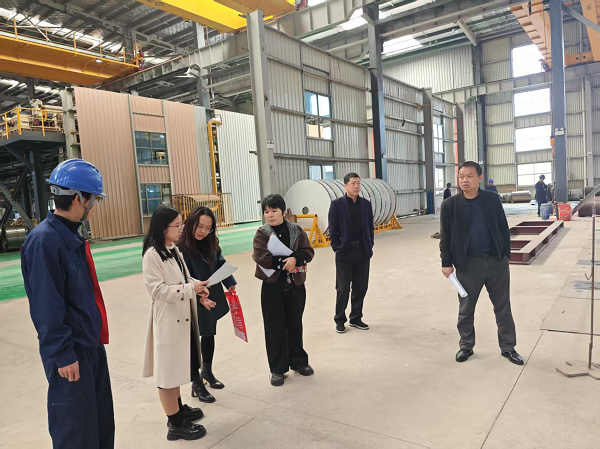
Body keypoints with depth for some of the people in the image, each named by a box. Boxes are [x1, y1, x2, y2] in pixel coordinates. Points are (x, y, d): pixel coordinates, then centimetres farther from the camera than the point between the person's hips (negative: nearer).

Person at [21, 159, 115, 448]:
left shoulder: (72, 237, 7)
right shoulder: (44, 241, -20)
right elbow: (46, 307, -22)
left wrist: (95, 337, 16)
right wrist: (62, 354, -18)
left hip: (92, 344, 9)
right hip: (70, 353, -9)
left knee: (102, 422, 20)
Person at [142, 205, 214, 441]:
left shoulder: (174, 250, 9)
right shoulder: (152, 255, -19)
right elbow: (157, 289, -22)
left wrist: (198, 292, -1)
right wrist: (191, 288, -24)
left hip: (182, 316, 9)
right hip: (167, 319, -9)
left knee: (177, 366, 21)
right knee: (168, 369, 4)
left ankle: (179, 409, 37)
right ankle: (175, 424, 16)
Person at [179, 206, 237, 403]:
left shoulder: (211, 244, -1)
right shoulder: (181, 248, -23)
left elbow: (220, 264, 10)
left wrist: (230, 283, 3)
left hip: (213, 299, 7)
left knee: (209, 335, 21)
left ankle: (207, 372, 42)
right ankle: (196, 383, 23)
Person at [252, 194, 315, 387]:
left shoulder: (296, 230, 1)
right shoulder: (262, 233, -5)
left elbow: (308, 252, -4)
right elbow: (260, 257, -17)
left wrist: (295, 259, -23)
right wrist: (284, 262, -19)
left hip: (295, 284, 2)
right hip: (272, 286, -2)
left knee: (295, 325, 15)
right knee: (275, 328, 5)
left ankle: (299, 361, 32)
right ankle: (277, 368, 18)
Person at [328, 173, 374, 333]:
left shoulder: (366, 204, 7)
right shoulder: (337, 204, -4)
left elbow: (370, 227, 11)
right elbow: (332, 229, -3)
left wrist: (370, 245, 4)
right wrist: (337, 247, -8)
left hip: (363, 252, 4)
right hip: (345, 253, -4)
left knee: (361, 288, 10)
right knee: (343, 289, 4)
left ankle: (356, 318, 25)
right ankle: (340, 320, 19)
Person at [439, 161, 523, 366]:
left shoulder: (492, 199, 0)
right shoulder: (450, 205, -4)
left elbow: (503, 228, 6)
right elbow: (445, 236, -1)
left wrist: (506, 255, 4)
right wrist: (446, 263, -4)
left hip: (496, 261, 2)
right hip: (468, 264, -1)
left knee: (503, 307, 12)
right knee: (466, 309, 10)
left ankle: (508, 347, 27)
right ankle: (466, 346, 28)